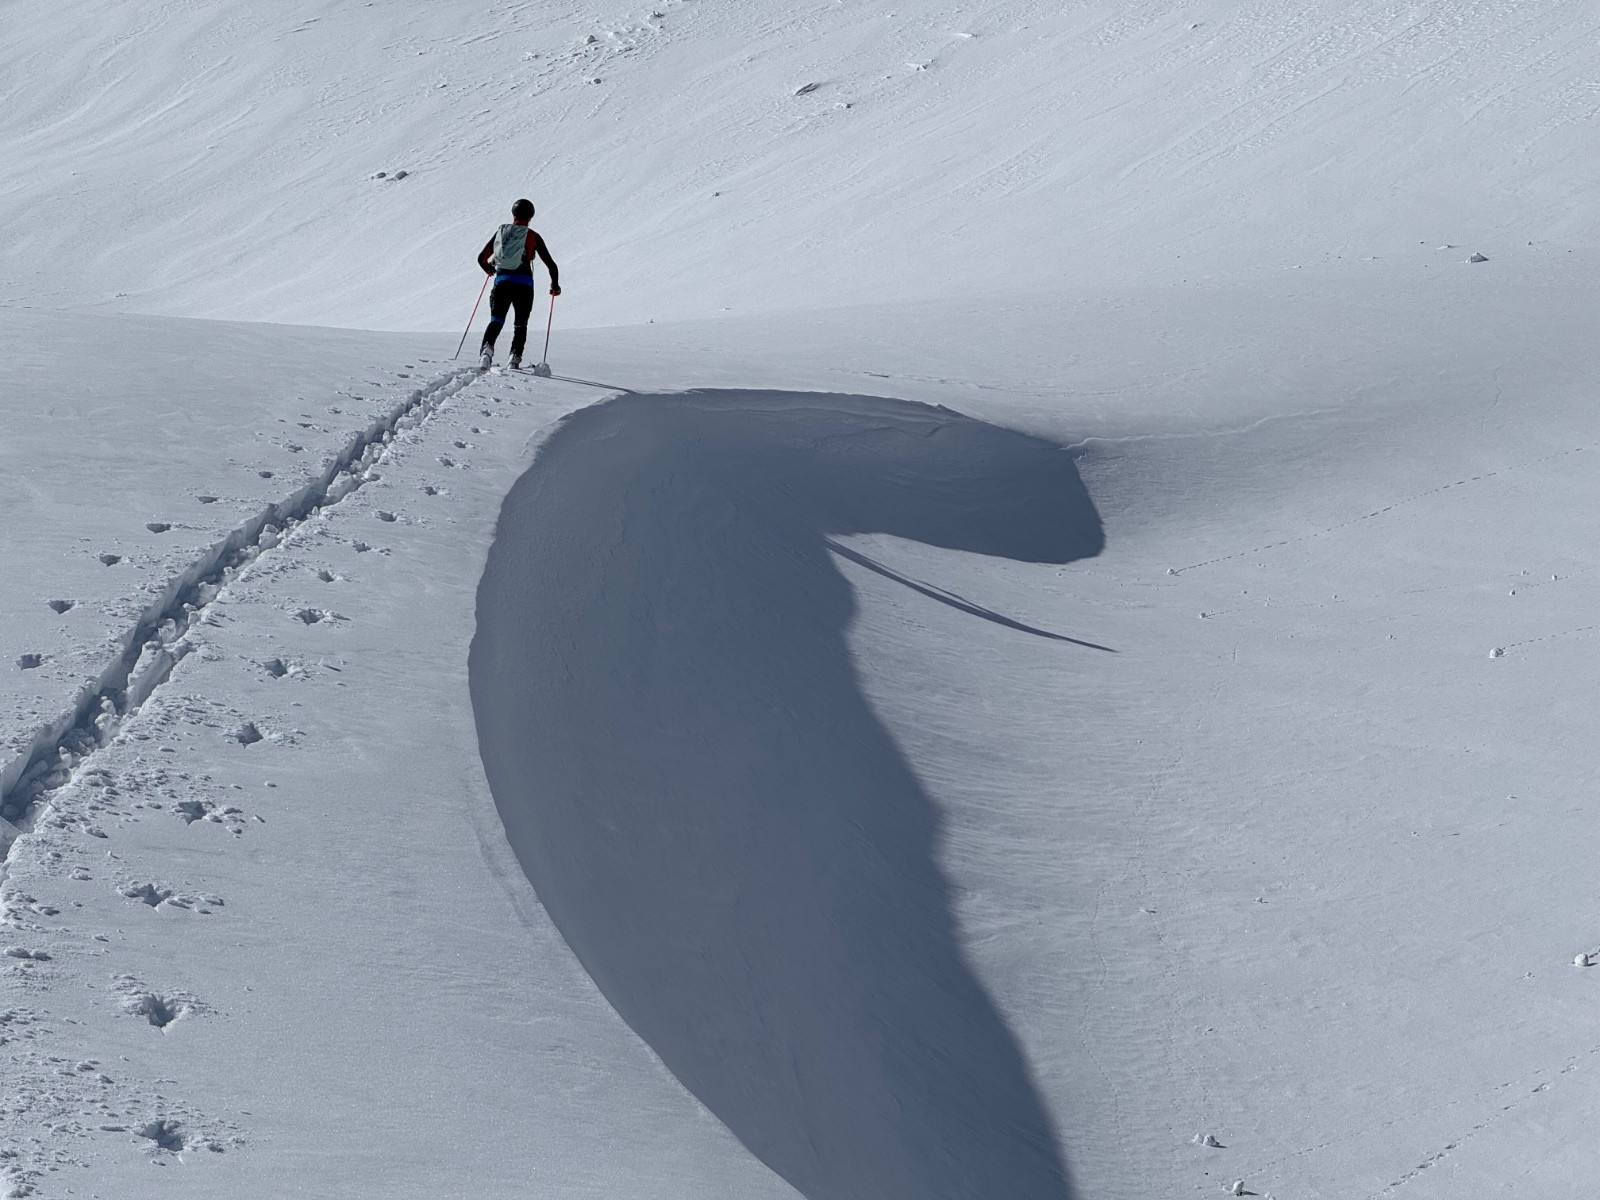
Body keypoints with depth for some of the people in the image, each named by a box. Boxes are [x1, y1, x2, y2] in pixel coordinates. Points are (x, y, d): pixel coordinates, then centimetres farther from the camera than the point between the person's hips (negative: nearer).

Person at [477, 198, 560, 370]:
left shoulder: (500, 232, 13)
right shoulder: (532, 237, 5)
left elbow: (481, 258, 17)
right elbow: (551, 265, 5)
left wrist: (489, 270, 40)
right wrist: (555, 285, 22)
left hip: (501, 282, 1)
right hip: (524, 285, -1)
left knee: (496, 320, 2)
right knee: (520, 325, 12)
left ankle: (487, 346, -25)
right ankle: (515, 357, -2)